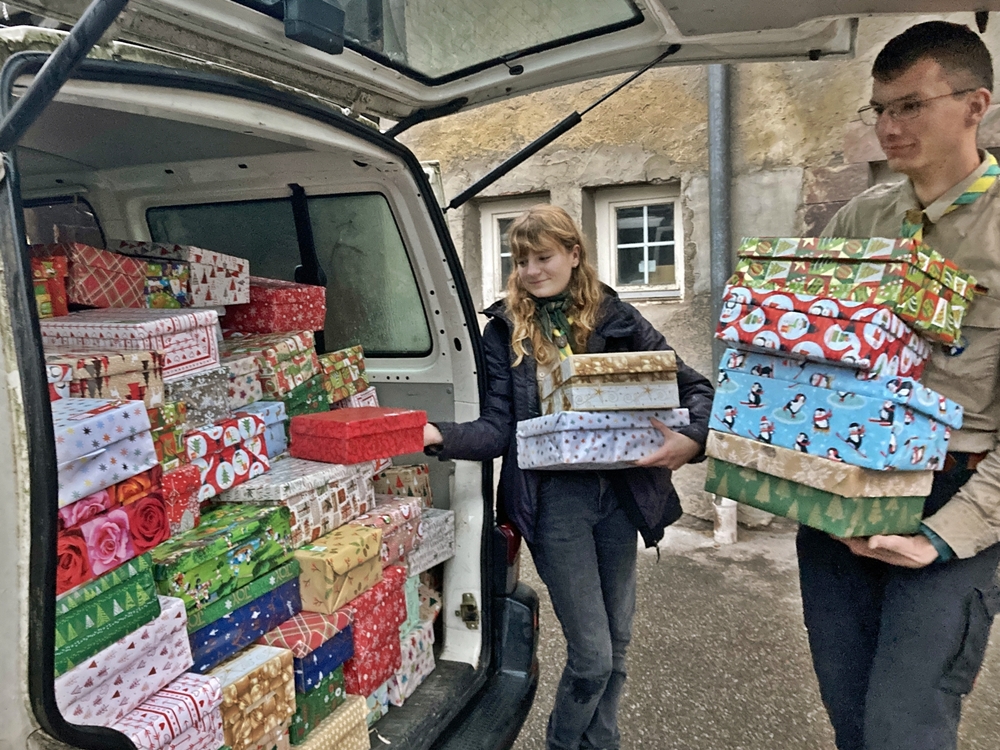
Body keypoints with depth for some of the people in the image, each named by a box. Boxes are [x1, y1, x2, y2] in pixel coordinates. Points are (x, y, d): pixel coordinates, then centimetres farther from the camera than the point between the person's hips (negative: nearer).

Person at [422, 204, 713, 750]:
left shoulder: (615, 318, 3)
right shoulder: (504, 330, 1)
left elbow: (695, 387, 3)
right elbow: (497, 429, -5)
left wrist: (692, 438, -17)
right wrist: (439, 437, -23)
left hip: (621, 493, 3)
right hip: (554, 499, -2)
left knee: (617, 642, 15)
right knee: (592, 655, 0)